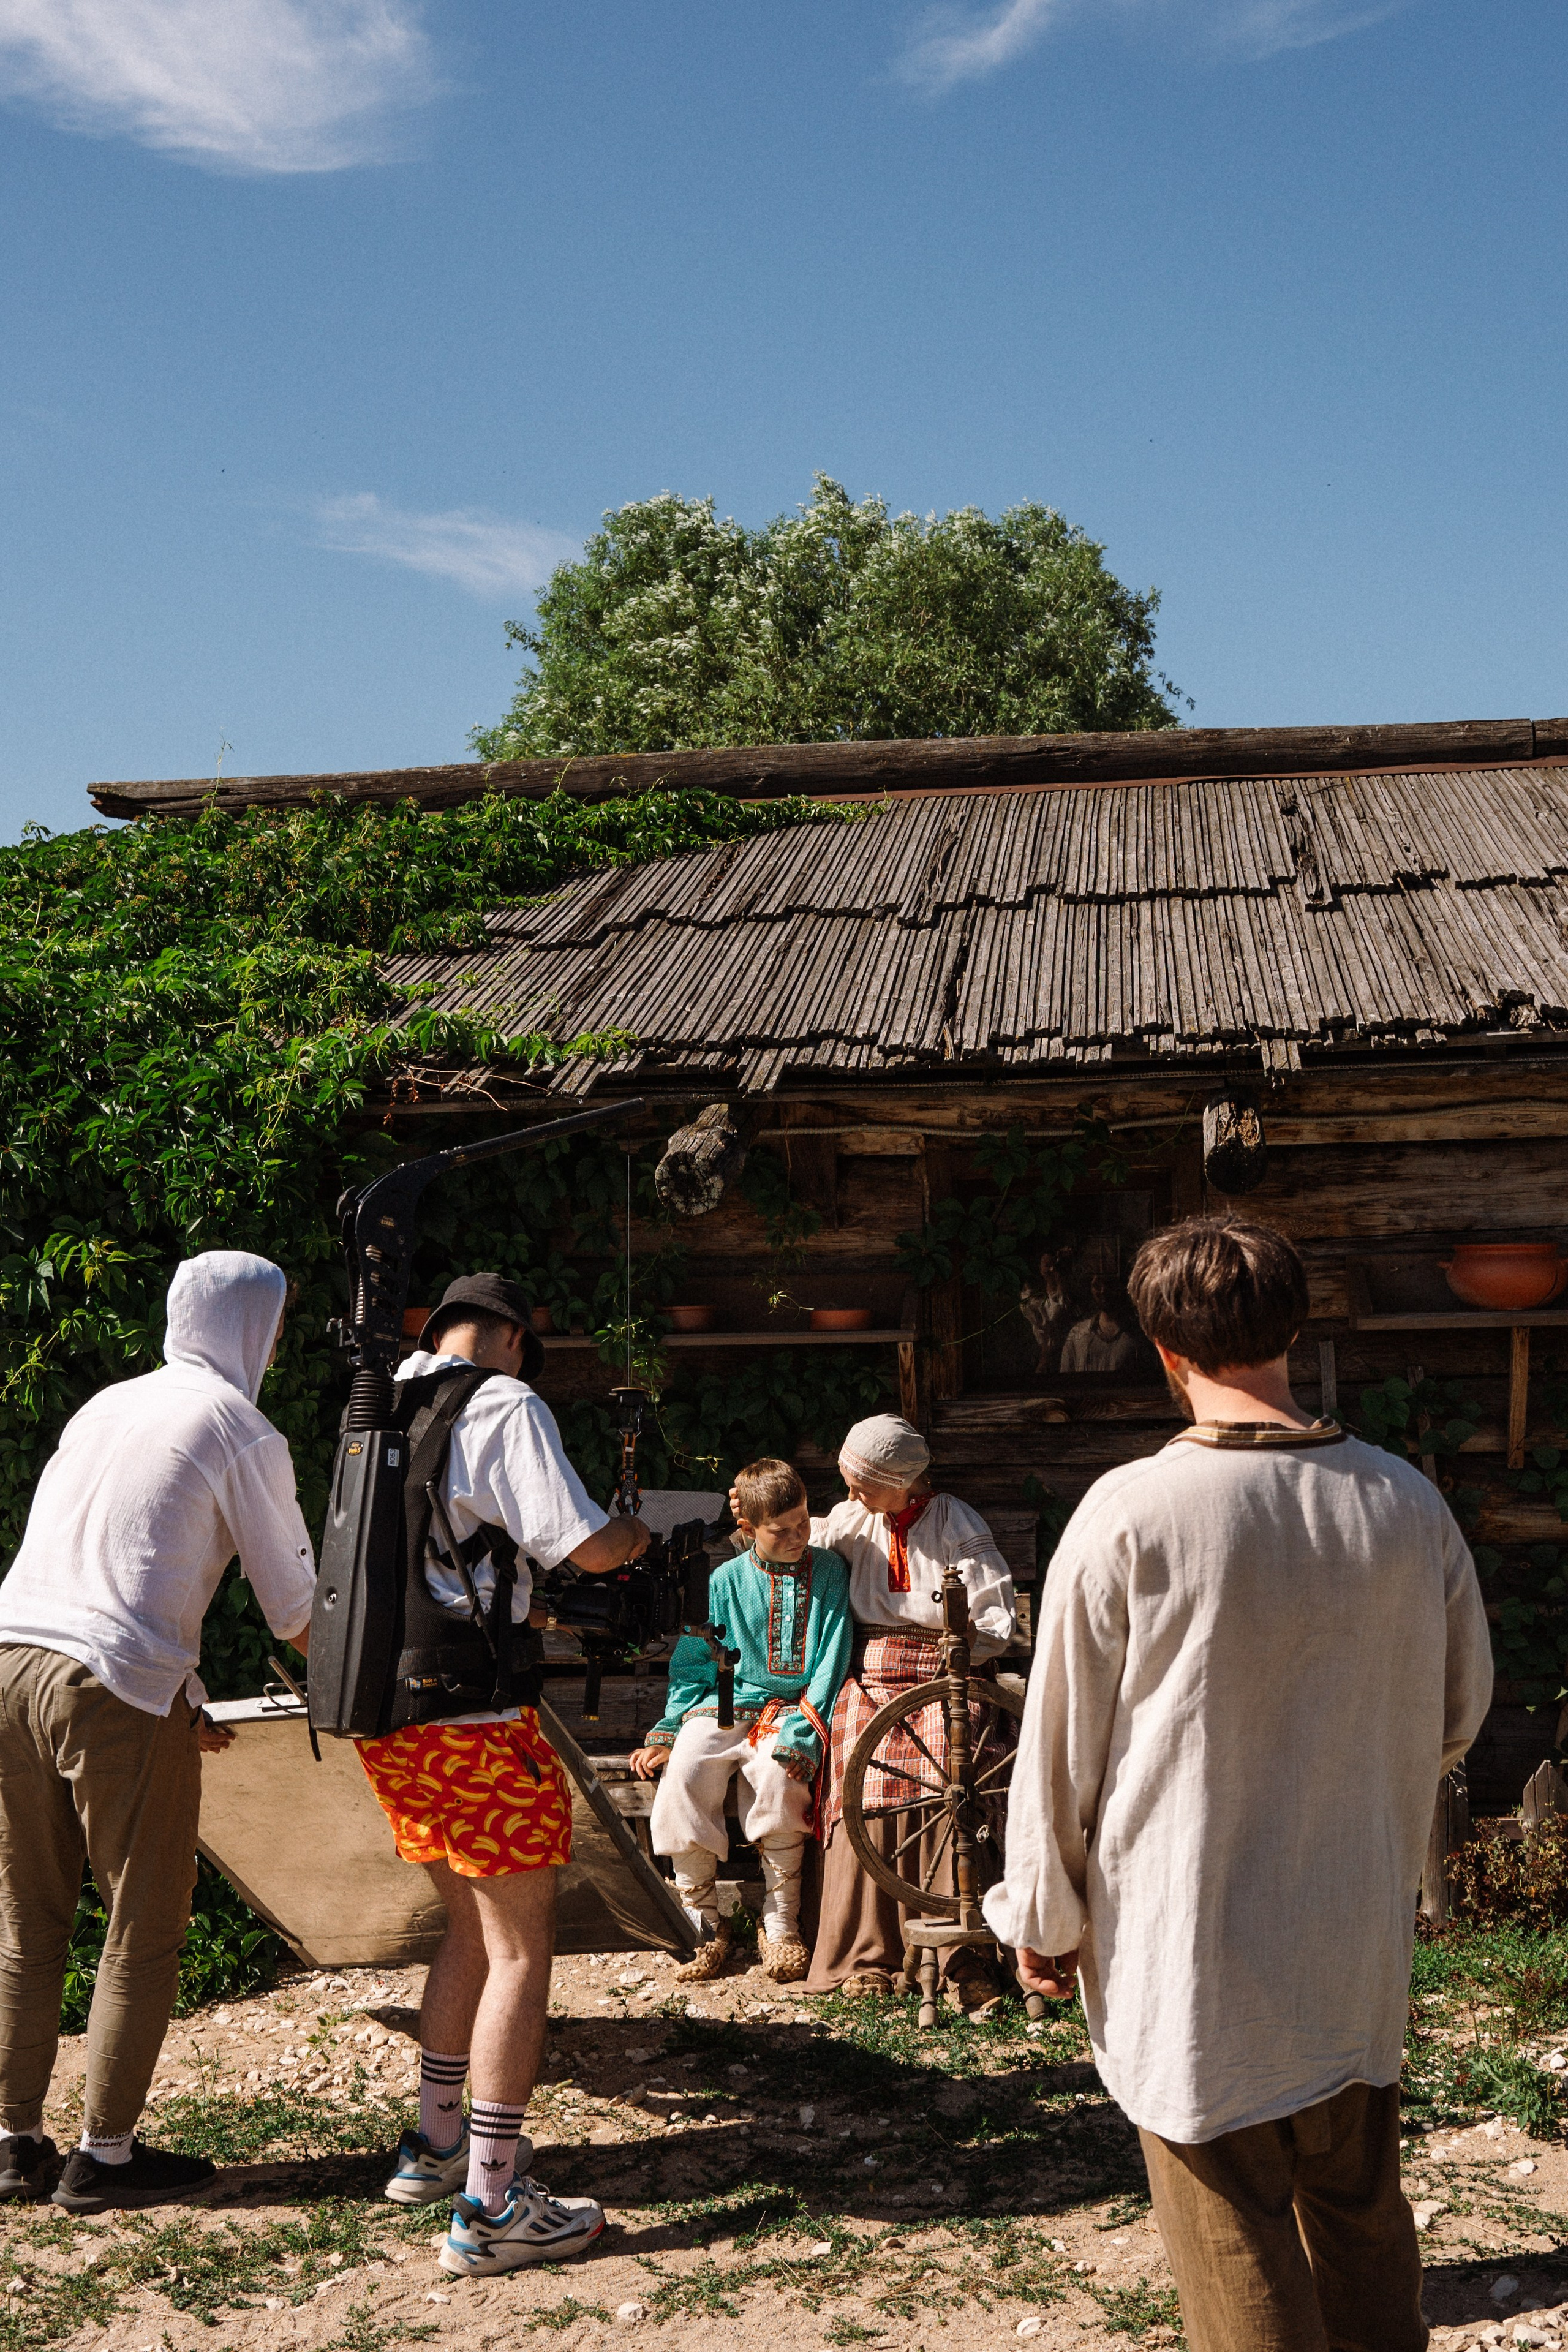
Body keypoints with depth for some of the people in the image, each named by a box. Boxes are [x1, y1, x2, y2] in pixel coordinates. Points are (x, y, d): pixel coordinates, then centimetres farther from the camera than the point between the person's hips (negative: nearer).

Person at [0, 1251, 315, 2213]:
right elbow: (295, 1602, 3)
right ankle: (104, 2157, 14)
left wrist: (183, 1700, 27)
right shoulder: (242, 1433, -1)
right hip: (116, 1689, -7)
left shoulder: (105, 1406, 20)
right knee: (145, 1930, 6)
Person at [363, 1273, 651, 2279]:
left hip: (387, 1716, 8)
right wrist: (638, 1534, 6)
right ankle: (491, 2207, 1)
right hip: (472, 1719, -8)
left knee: (474, 1926, 22)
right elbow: (587, 1544, -16)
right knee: (522, 1946, 0)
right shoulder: (506, 1407, -11)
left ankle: (435, 2145, 32)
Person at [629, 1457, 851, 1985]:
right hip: (726, 1704, 2)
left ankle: (781, 1925, -14)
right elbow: (693, 1665, 11)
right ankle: (703, 1921, -9)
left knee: (779, 1778, -33)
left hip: (794, 1708, -1)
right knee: (683, 1777, -27)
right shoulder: (726, 1580, 5)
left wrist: (800, 1736, -14)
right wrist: (666, 1733, -1)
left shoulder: (829, 1572, 3)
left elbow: (831, 1660, -2)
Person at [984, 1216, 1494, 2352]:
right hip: (1360, 1945, 4)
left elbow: (1064, 1738, -10)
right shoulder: (1406, 1503, -6)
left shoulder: (1130, 1513, -18)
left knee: (1238, 2243, 9)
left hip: (1193, 1950, -4)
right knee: (1362, 2214, 22)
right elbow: (1459, 1709, 8)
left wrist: (1046, 1918, 4)